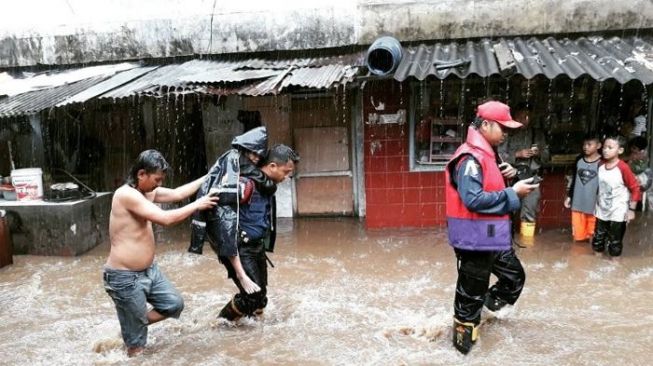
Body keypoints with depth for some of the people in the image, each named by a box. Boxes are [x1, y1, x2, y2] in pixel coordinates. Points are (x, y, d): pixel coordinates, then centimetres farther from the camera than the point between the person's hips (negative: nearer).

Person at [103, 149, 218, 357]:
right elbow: (166, 219, -29)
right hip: (125, 278, -9)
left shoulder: (146, 191, 5)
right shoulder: (126, 194, -24)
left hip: (149, 271, 9)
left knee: (175, 304, 17)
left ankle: (132, 325, 30)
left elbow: (177, 194, 11)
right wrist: (197, 205, -17)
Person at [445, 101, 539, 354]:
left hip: (493, 237, 10)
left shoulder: (488, 154, 11)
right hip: (474, 238, -10)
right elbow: (473, 199, -28)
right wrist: (513, 193, -22)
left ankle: (486, 308, 38)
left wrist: (506, 176, 0)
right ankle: (464, 339, 20)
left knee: (514, 276, 22)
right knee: (472, 292, 4)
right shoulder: (470, 158, -20)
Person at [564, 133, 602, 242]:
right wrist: (569, 196, 13)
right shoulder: (579, 160, 5)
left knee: (592, 234, 7)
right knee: (577, 233, 11)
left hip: (594, 204, -4)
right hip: (577, 202, 4)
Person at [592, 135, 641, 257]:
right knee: (598, 240, 14)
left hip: (617, 212, -5)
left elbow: (635, 188, -13)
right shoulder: (600, 165, -2)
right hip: (601, 210, 5)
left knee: (615, 244, 7)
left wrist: (631, 209, -13)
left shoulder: (623, 168, -18)